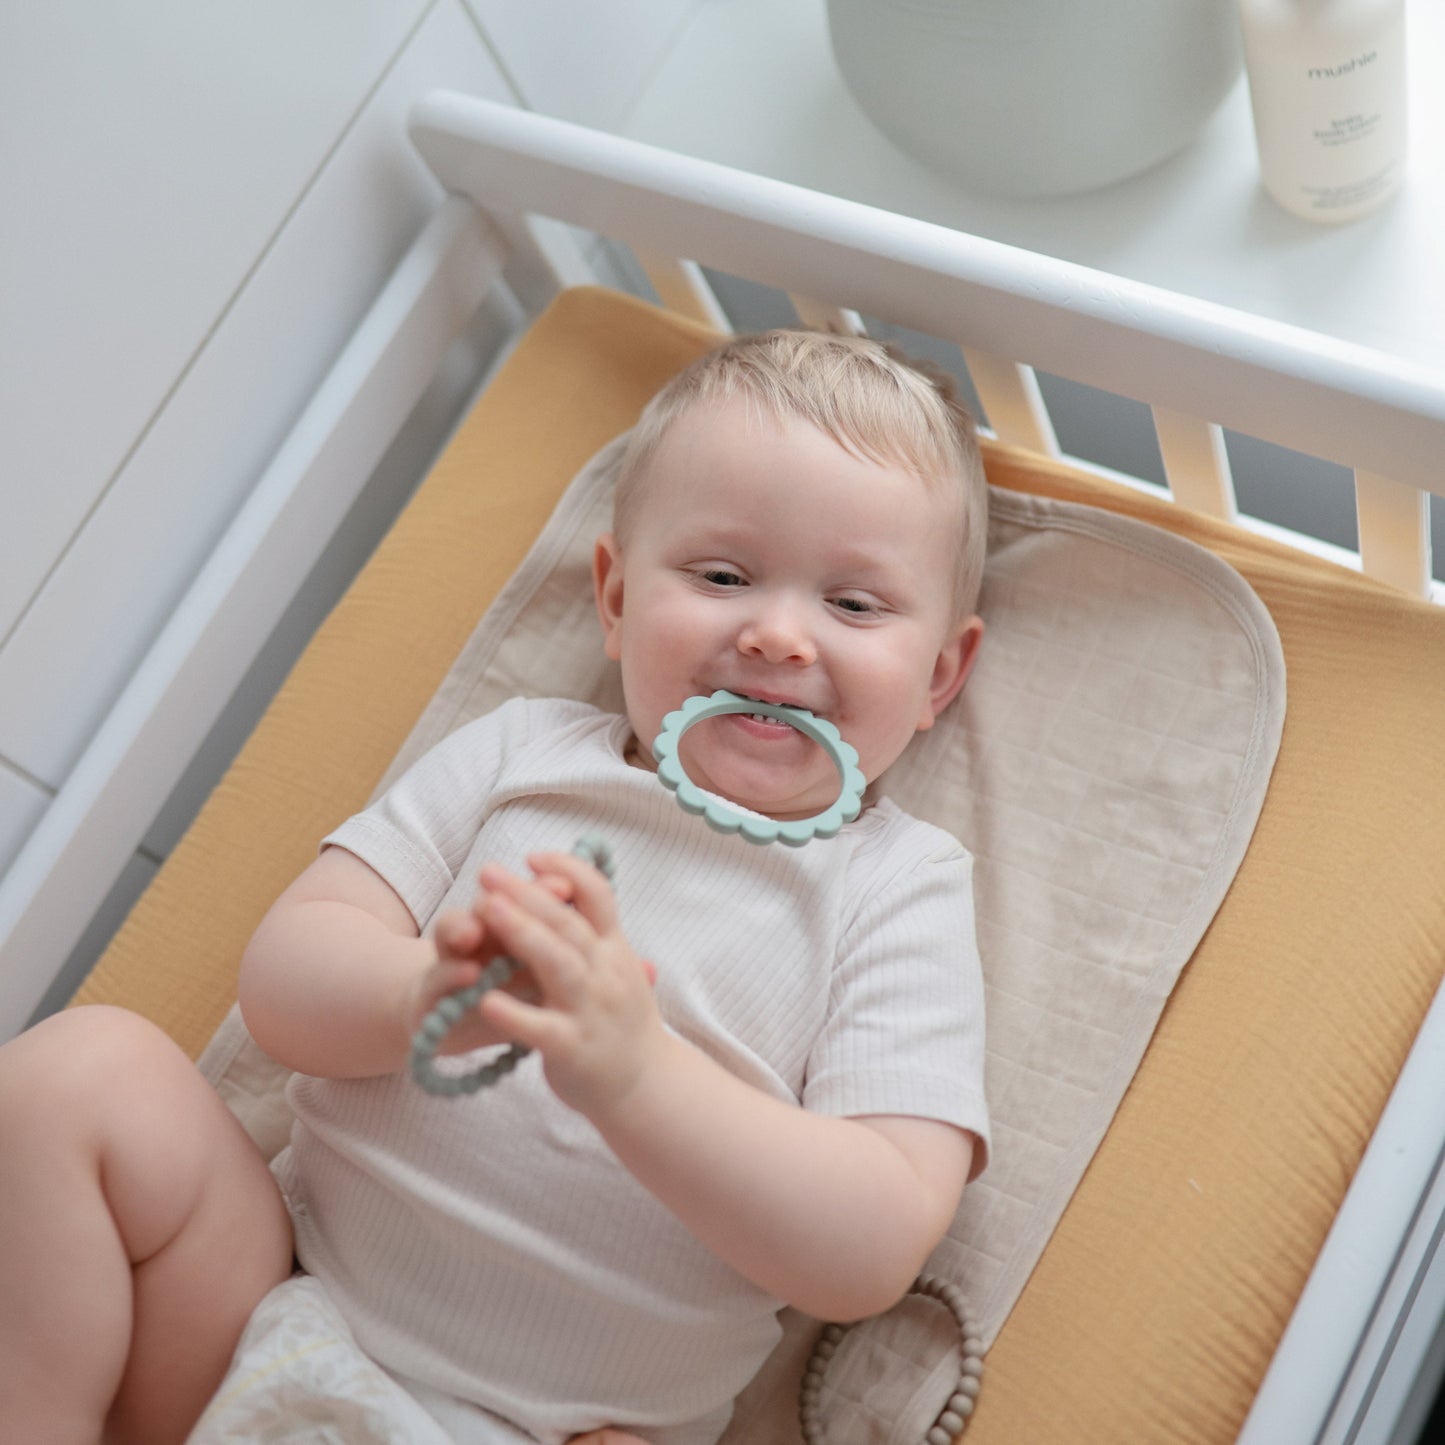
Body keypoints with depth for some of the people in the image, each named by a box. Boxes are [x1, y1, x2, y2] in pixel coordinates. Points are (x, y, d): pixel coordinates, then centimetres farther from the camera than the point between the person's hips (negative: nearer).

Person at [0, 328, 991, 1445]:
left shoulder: (900, 890, -3)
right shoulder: (523, 754, 6)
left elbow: (871, 1255, -15)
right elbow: (281, 982, -2)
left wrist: (632, 1069, -31)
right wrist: (421, 994, -26)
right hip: (282, 1303, 3)